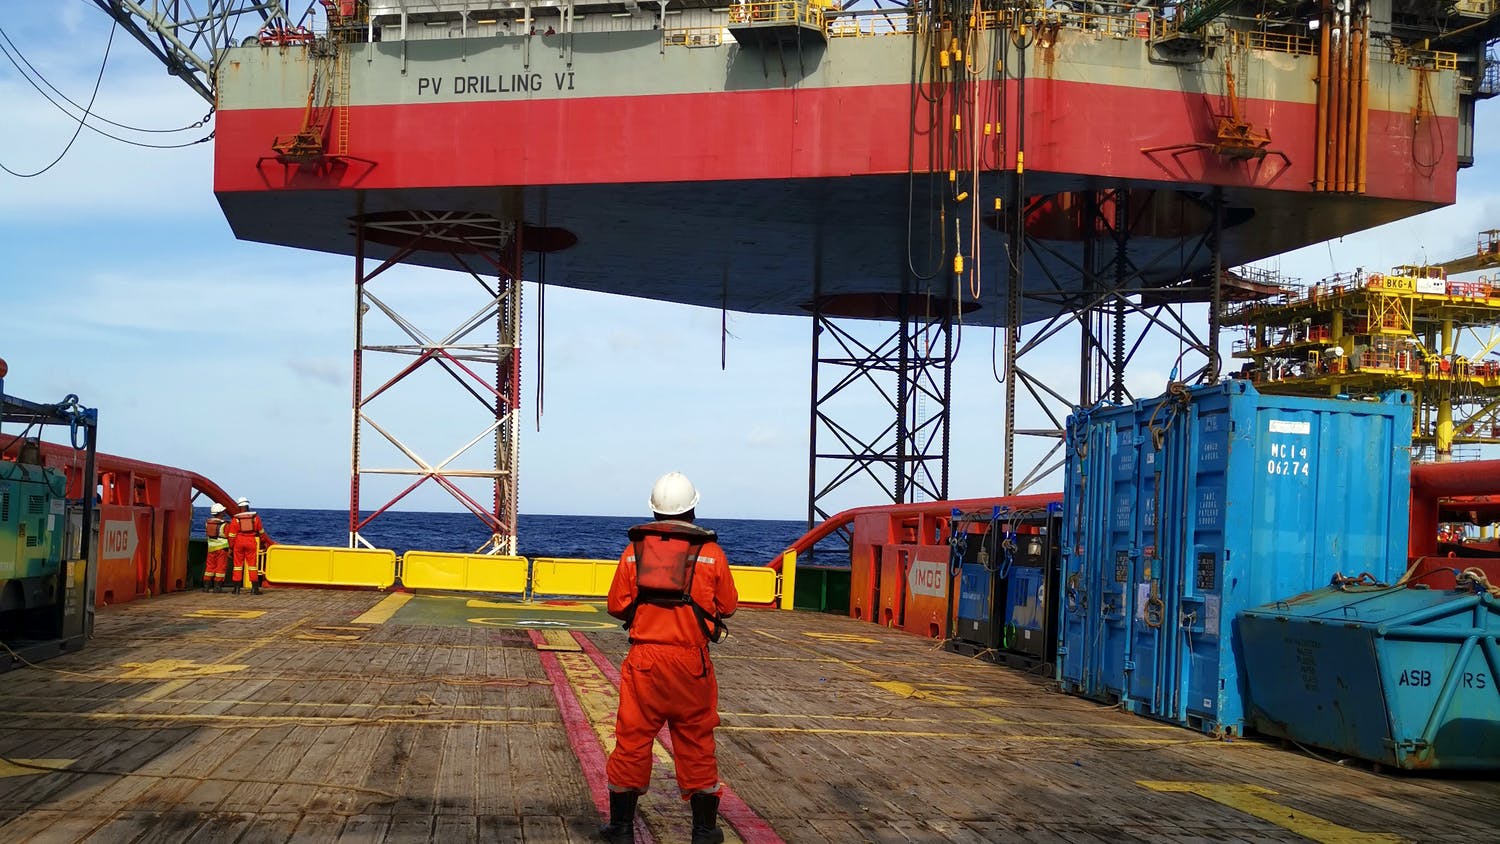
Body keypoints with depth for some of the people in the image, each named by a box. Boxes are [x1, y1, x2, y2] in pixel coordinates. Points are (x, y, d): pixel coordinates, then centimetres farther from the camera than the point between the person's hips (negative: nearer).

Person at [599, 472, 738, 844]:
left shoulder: (635, 550, 0)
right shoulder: (710, 552, -3)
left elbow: (617, 606, 1)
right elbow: (728, 606, 3)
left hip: (644, 660, 0)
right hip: (692, 663, 0)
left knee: (632, 740, 8)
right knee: (696, 744, 9)